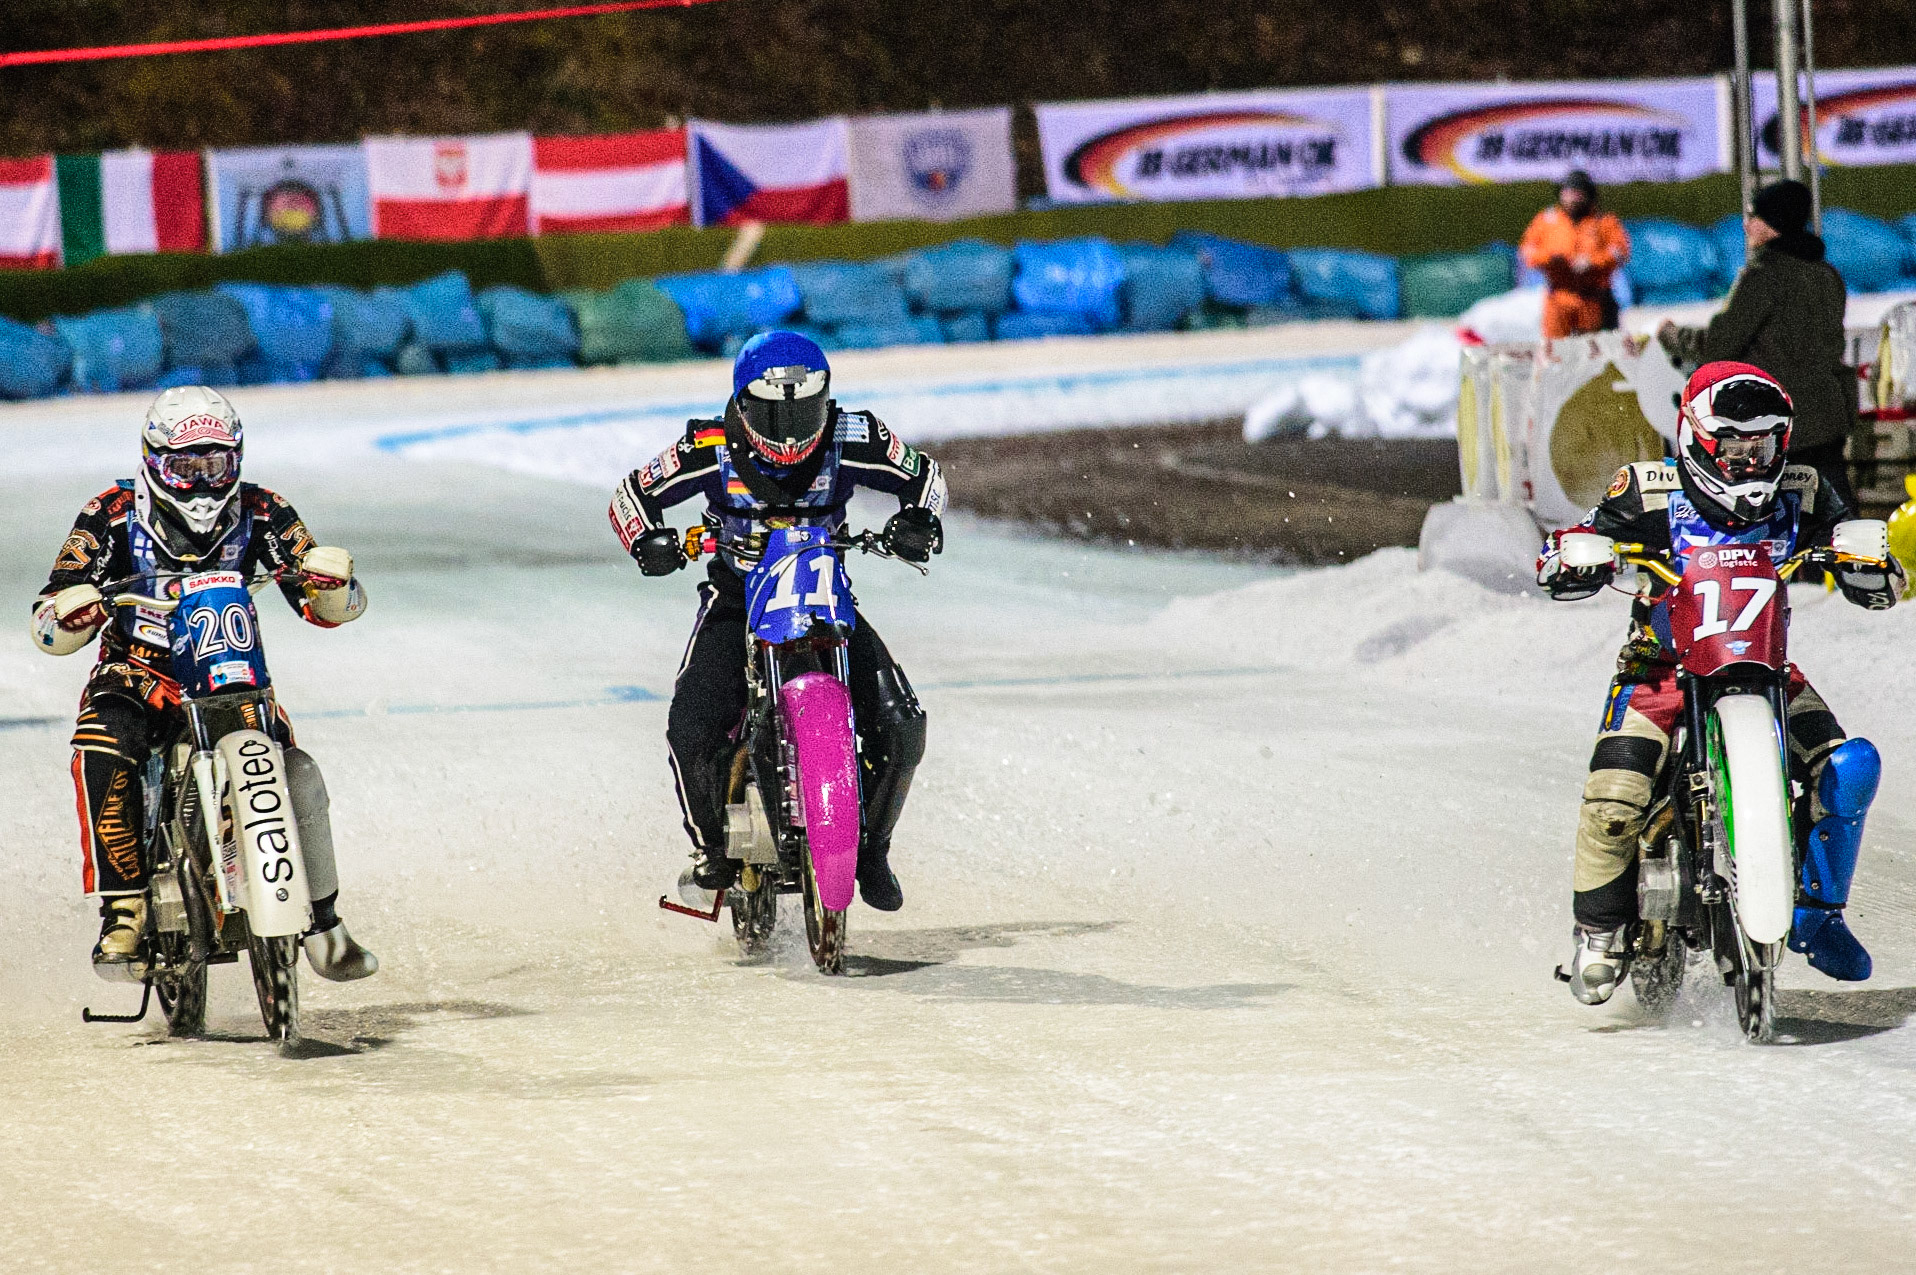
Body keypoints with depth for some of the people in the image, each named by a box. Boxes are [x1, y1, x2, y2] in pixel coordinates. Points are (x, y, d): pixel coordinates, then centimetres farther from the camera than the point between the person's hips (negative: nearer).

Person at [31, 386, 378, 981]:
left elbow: (330, 608, -4)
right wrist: (71, 612, -35)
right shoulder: (113, 515, -7)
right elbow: (49, 626, -10)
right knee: (101, 749, -35)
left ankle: (322, 923, 2)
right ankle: (123, 909, -31)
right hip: (137, 676, -2)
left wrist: (331, 583, -29)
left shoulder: (261, 514, -3)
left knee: (297, 778, -20)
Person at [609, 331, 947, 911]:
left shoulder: (853, 442, -11)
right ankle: (713, 842, 2)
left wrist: (919, 522, -17)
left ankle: (870, 845, 10)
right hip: (736, 601, -1)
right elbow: (633, 493, -3)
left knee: (900, 726, -16)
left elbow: (922, 474, 5)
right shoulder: (711, 450, -14)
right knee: (692, 729, -26)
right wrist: (648, 541, -24)